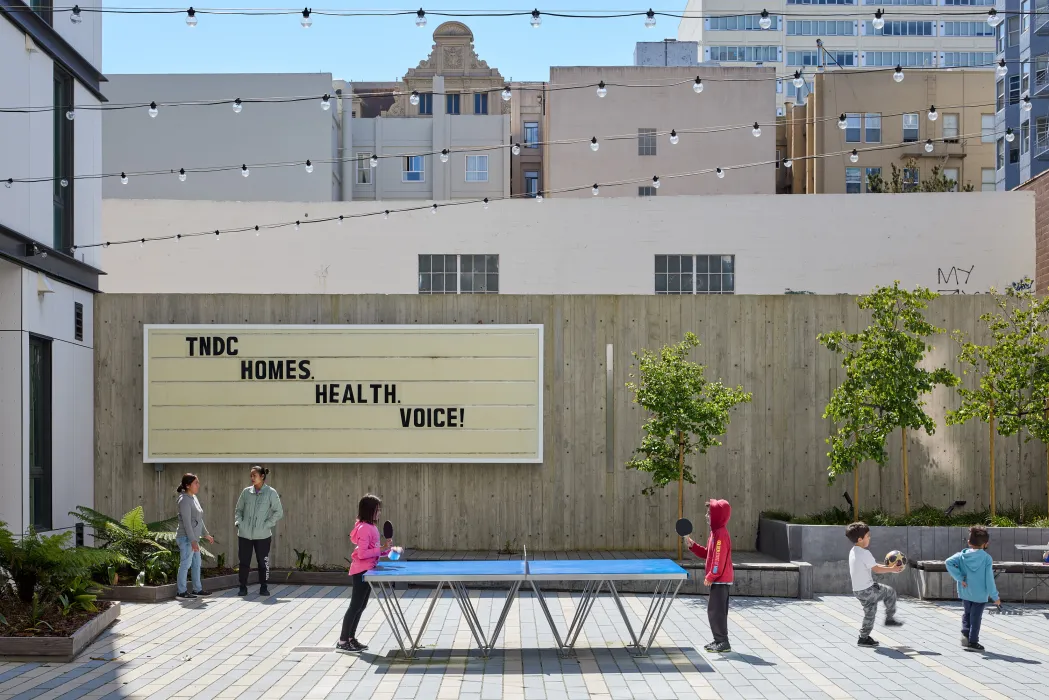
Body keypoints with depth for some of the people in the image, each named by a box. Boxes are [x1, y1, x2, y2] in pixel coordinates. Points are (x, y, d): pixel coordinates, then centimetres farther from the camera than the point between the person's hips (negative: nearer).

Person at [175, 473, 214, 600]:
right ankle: (181, 591, 0)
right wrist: (193, 541, -23)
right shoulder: (184, 500, -17)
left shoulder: (194, 498, 13)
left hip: (193, 538, 10)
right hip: (186, 538, -10)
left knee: (196, 563, 14)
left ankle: (197, 589, 22)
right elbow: (187, 522, -21)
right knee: (185, 564, -5)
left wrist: (205, 534, 23)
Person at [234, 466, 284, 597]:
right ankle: (243, 587, 14)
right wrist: (238, 522, -2)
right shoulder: (246, 492, 4)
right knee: (244, 562, 4)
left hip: (262, 535, -2)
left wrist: (267, 525, -10)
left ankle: (264, 587, 16)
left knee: (263, 562, 4)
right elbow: (238, 510, 13)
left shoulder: (271, 493, -4)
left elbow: (278, 512, -2)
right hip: (244, 534, 2)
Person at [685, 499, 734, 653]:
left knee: (716, 610, -8)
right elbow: (707, 553, 19)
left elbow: (719, 559, -23)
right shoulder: (715, 532, 14)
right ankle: (719, 640, 22)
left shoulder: (721, 535, -19)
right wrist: (692, 545, 9)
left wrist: (710, 577, -21)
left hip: (720, 579, -11)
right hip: (719, 579, 11)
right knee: (715, 610, 15)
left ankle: (723, 643, -5)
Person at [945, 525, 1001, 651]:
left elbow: (949, 562, -18)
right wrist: (995, 596, -3)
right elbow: (989, 579, -12)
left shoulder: (962, 555, -4)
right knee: (976, 617, 6)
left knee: (967, 613, 24)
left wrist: (960, 578, -13)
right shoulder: (986, 558, -13)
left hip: (965, 592, 3)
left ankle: (965, 633, 7)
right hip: (980, 594, -3)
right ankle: (973, 642, 11)